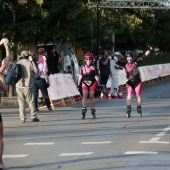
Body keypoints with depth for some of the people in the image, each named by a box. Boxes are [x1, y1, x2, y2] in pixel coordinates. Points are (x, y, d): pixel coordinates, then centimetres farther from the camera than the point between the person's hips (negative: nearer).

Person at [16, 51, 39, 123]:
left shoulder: (17, 63, 5)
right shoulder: (29, 63, -4)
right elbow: (35, 72, -1)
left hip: (19, 85, 3)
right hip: (27, 85, -3)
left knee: (21, 102, 5)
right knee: (31, 101, 3)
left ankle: (22, 118, 2)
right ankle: (33, 116, 2)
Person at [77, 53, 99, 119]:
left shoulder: (93, 67, -2)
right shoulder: (82, 67, 2)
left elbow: (96, 77, 2)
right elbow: (80, 76, 7)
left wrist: (98, 85, 2)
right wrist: (78, 84, 6)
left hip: (92, 83, -1)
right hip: (85, 83, 1)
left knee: (91, 97, 4)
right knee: (84, 96, -11)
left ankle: (93, 112, 17)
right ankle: (84, 110, -10)